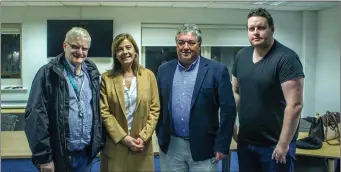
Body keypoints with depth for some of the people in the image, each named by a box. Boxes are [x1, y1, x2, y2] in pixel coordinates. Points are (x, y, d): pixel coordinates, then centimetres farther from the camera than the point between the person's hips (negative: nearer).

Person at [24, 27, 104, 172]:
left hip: (86, 153, 5)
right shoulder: (48, 73, -10)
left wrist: (98, 141, 8)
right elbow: (36, 115, -13)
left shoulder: (92, 74, 7)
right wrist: (43, 156, -15)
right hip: (59, 155, -5)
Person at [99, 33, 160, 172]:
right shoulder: (106, 78, 0)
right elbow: (104, 111, -4)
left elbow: (155, 109, 2)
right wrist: (123, 137, -11)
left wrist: (144, 136, -7)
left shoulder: (149, 75, 3)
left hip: (142, 145, 1)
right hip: (115, 145, -1)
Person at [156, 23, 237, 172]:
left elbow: (228, 109, -7)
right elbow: (158, 106, 10)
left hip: (203, 147, -3)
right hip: (170, 146, 3)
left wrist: (222, 145, -9)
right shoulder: (164, 70, 5)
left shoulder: (217, 70, -6)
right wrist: (160, 137, 6)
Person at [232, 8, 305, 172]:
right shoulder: (241, 56, 3)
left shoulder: (286, 58, -16)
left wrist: (283, 144, -18)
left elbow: (295, 105, -19)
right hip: (245, 140, 6)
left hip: (274, 144, -5)